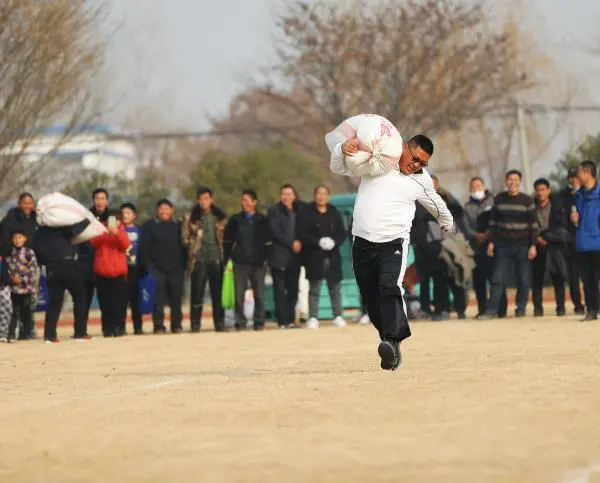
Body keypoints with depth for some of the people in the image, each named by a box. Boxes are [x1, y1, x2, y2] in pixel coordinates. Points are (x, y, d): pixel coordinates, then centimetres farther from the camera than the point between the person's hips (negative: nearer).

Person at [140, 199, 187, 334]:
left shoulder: (178, 226, 13)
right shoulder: (149, 226, 3)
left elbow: (184, 246, 13)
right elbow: (144, 248, -2)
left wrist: (183, 264, 4)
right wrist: (147, 266, -10)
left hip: (175, 269, 3)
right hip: (157, 269, -3)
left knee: (176, 299, 3)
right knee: (158, 300, -5)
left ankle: (176, 325, 9)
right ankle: (158, 326, -2)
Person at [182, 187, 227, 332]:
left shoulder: (220, 217, 10)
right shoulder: (190, 218, 4)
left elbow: (226, 237, 13)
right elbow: (185, 238, 5)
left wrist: (225, 254, 5)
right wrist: (192, 252, -2)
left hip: (217, 259, 2)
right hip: (199, 259, -2)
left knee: (218, 293, 5)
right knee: (197, 293, -4)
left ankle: (220, 324, 10)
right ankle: (195, 324, 0)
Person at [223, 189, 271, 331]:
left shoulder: (262, 220, 5)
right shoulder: (235, 220, 7)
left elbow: (268, 242, 7)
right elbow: (228, 241, 9)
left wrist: (265, 258, -1)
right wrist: (226, 259, 1)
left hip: (258, 262, -1)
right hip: (240, 262, 1)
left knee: (259, 294, 1)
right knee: (239, 294, -4)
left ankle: (259, 321, 9)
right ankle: (240, 322, 0)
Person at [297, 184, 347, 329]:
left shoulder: (334, 213, 9)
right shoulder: (307, 212, 0)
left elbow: (342, 233, 8)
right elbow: (302, 234, -6)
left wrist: (334, 242, -13)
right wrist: (319, 242, -17)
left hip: (333, 256, 3)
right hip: (314, 257, -3)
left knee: (335, 287, 5)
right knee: (314, 289, -4)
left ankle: (338, 316, 12)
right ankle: (313, 318, -2)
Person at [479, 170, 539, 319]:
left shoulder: (527, 200, 0)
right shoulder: (498, 199, 7)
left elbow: (534, 224, -1)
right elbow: (493, 222, 11)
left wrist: (533, 245, -7)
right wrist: (491, 241, 3)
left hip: (522, 246, -1)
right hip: (503, 245, 1)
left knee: (524, 280, 0)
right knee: (498, 279, -4)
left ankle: (521, 309, 10)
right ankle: (491, 310, -5)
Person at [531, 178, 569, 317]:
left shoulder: (558, 206, -1)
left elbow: (561, 228, -5)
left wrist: (547, 238, -13)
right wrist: (537, 239, -11)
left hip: (555, 247, -2)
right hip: (538, 247, 2)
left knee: (558, 278, -1)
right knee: (537, 278, 0)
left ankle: (560, 307, 4)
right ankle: (537, 308, 4)